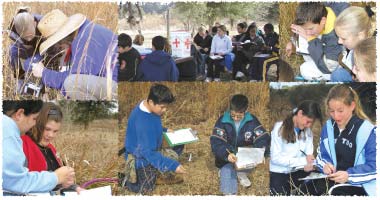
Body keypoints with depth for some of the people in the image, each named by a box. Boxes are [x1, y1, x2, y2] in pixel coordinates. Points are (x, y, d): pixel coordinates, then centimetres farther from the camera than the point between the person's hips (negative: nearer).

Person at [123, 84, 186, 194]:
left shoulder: (148, 108, -11)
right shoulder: (142, 123, -39)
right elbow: (148, 152, -36)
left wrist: (164, 130, 0)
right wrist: (173, 165, -39)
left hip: (150, 147, 8)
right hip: (141, 157, -8)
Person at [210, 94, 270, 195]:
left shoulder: (252, 121, -9)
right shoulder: (222, 121, -14)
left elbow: (264, 138, -13)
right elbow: (215, 143, -21)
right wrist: (226, 154, -41)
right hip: (227, 159, -5)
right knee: (228, 191, -25)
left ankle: (242, 173, -1)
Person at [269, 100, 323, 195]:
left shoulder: (308, 131, 5)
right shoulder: (279, 128, -9)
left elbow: (309, 155, 3)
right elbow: (275, 158, -15)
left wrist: (308, 165, -20)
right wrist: (303, 161, -20)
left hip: (297, 173, 5)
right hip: (278, 173, -5)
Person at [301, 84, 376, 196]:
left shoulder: (368, 131, -12)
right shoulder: (328, 127, 6)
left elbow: (374, 166, -14)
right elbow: (322, 155, 14)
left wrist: (349, 175, -27)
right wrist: (325, 165, -11)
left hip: (359, 183, -5)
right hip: (333, 178, 5)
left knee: (336, 193, -32)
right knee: (306, 190, -17)